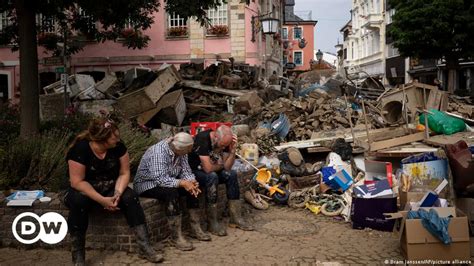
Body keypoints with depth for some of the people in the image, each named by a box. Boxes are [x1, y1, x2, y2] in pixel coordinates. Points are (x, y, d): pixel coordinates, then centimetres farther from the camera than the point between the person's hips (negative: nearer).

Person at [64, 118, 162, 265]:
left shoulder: (118, 146, -13)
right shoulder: (80, 149, -25)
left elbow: (124, 173, -9)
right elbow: (77, 181, -26)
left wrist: (118, 193, -27)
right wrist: (102, 200, -32)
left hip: (110, 189, 3)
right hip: (84, 190, -3)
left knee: (130, 197, -25)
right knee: (78, 201, -37)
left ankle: (144, 247, -23)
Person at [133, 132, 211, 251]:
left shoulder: (181, 152, -5)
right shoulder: (158, 152, -30)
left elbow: (185, 171, -3)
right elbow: (160, 179, -36)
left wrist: (191, 181, -24)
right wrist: (182, 183, -39)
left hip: (169, 182, 8)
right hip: (146, 184, -8)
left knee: (193, 188, -10)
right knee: (172, 192, -34)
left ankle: (196, 229, -3)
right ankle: (176, 237, -28)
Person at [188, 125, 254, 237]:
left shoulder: (224, 141, -6)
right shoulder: (202, 139, -29)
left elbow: (227, 167, -8)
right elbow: (208, 168, -32)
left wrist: (233, 150, -22)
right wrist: (219, 165, -12)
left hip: (211, 170, 7)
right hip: (192, 171, -7)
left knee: (232, 174, -14)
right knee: (212, 177, -34)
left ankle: (236, 218, -9)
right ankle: (213, 223, -26)